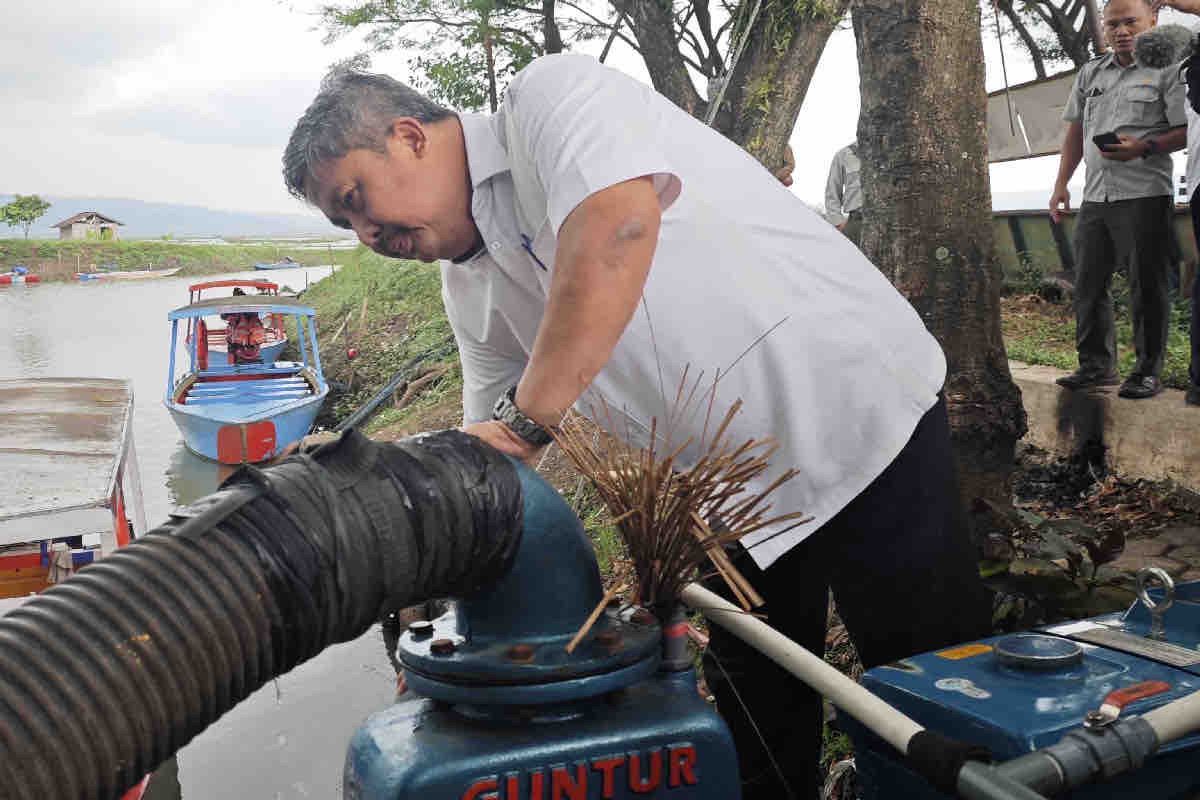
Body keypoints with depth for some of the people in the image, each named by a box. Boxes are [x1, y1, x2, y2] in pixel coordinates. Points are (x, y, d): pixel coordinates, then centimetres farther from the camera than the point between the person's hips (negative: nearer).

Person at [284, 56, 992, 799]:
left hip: (860, 408, -7)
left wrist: (525, 420, -27)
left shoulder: (552, 93, -13)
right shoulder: (470, 287, 7)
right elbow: (489, 451, 9)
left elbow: (619, 221, -32)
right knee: (756, 710, 14)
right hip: (735, 487, 7)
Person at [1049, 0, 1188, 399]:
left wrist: (1144, 148, -22)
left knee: (1146, 287, -2)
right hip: (1095, 198, 6)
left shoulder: (1167, 70, 0)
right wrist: (1061, 184, 13)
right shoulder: (1090, 73, 16)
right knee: (1087, 284, 8)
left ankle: (1148, 372, 7)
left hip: (1144, 197, -5)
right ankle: (1097, 365, 19)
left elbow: (1187, 130, -6)